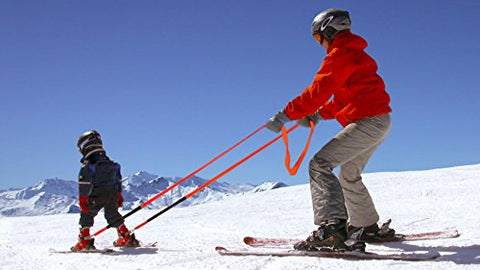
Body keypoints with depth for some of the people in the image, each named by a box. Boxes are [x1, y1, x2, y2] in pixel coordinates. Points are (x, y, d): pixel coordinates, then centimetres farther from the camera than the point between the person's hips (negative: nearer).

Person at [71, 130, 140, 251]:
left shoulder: (87, 166, -7)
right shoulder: (110, 163, 16)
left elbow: (84, 183, -13)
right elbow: (118, 179, 21)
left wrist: (82, 199, -11)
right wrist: (119, 195, 27)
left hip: (97, 195, -6)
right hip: (113, 194, 6)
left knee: (86, 215, 4)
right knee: (113, 215, 21)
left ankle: (84, 241, -6)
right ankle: (127, 238, 23)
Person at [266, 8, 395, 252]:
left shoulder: (340, 54, -6)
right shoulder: (354, 54, 26)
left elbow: (319, 90, -18)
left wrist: (286, 114, -18)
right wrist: (319, 114, 19)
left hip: (367, 121, -10)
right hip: (379, 122, 10)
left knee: (320, 164, -19)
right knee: (349, 175, 24)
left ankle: (332, 228, -34)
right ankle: (367, 226, 35)